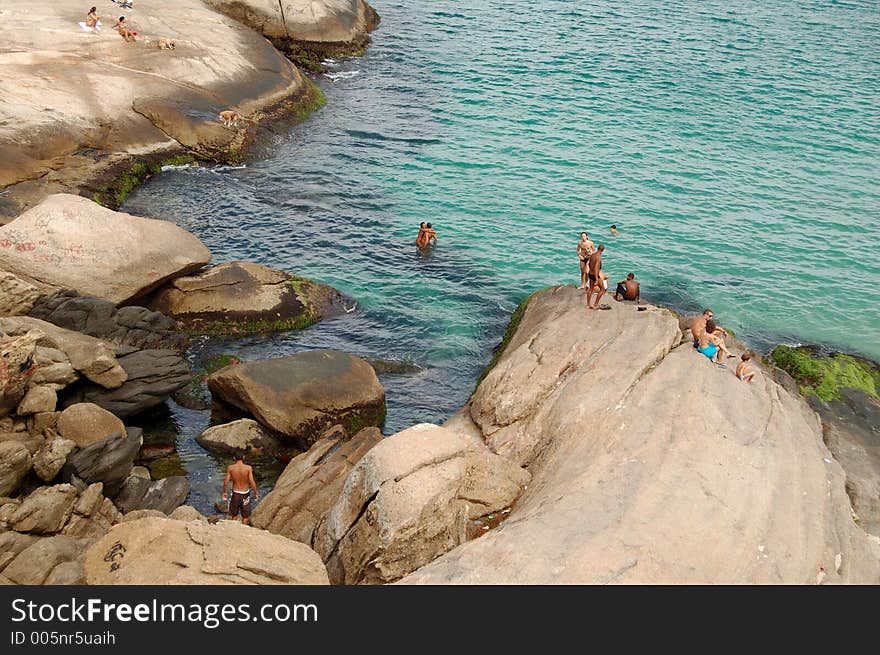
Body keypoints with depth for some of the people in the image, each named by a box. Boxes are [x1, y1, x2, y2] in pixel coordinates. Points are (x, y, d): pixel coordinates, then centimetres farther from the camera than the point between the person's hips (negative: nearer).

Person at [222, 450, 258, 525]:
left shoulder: (230, 468, -15)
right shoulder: (248, 468, -19)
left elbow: (226, 482, -11)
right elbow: (252, 482, -19)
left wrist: (224, 492, 6)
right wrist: (256, 493, -4)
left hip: (235, 493, 1)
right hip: (245, 493, -1)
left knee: (234, 514, 24)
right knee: (245, 516, 19)